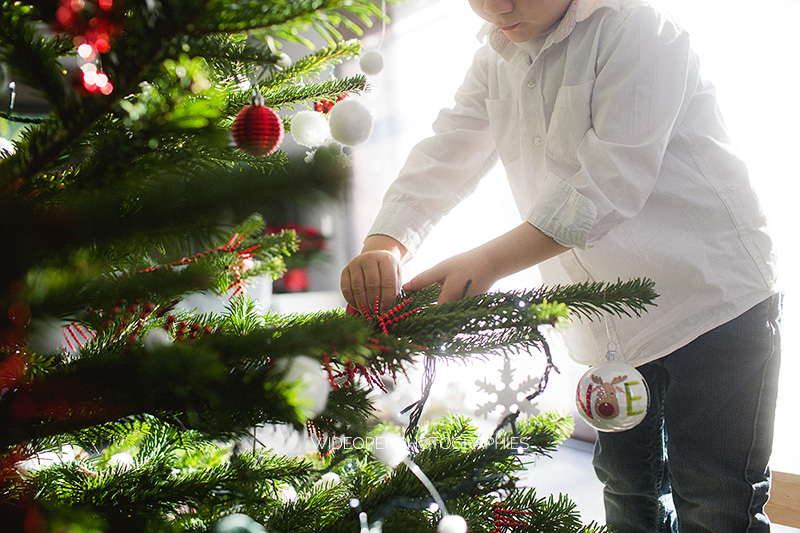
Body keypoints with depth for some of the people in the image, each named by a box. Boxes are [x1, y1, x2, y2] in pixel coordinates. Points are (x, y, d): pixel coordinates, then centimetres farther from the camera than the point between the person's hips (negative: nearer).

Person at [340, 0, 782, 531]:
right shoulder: (495, 63, 5)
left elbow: (611, 182, -26)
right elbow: (440, 161, -3)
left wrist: (487, 263, -33)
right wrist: (383, 247, -23)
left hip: (713, 298, -6)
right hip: (613, 323, 7)